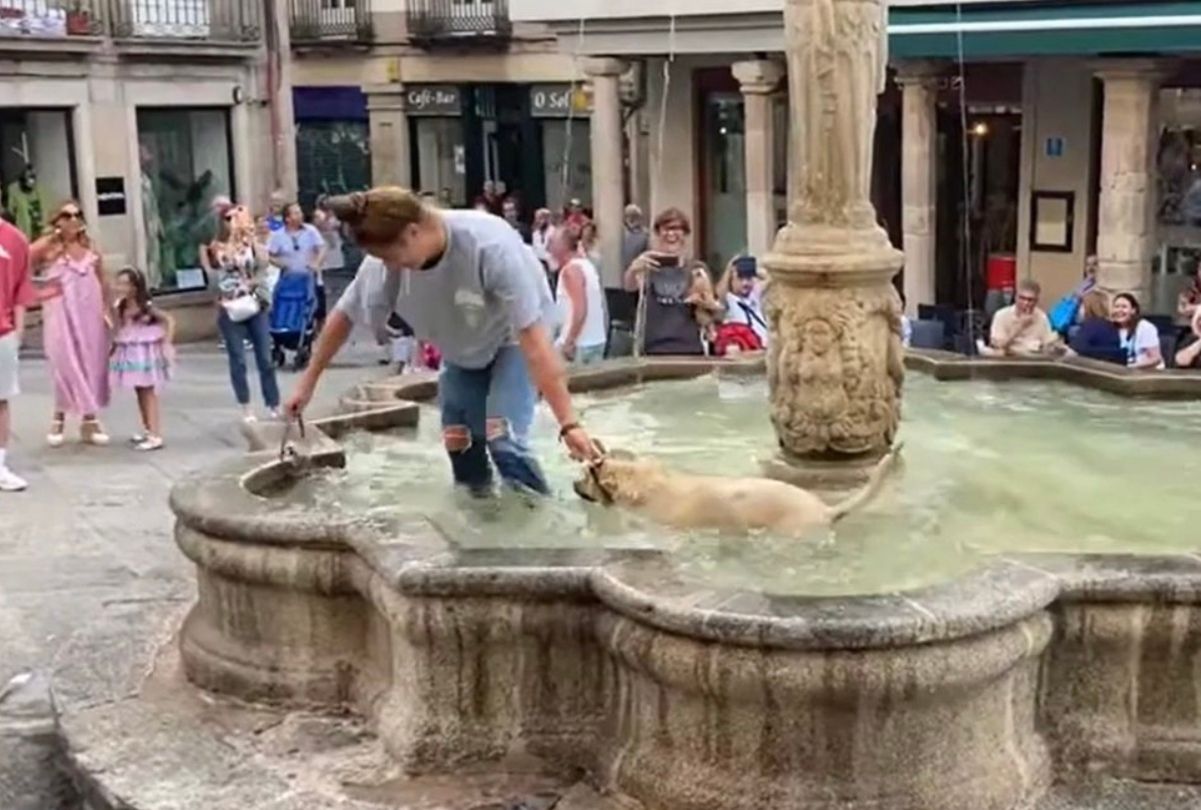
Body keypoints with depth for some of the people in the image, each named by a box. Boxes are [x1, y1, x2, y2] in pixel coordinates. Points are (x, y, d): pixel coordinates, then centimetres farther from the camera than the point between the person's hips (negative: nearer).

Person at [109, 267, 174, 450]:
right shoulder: (121, 308, 4)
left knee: (149, 394, -8)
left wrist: (167, 343, -19)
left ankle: (156, 436, -8)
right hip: (131, 355, 7)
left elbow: (169, 320, -15)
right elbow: (120, 332, 8)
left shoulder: (146, 308, -15)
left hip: (146, 355, -7)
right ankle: (147, 430, 26)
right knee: (140, 393, 14)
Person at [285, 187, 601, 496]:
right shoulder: (387, 261, -25)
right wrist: (308, 382, 2)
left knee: (503, 439, -22)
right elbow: (344, 316, -6)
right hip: (462, 350, 5)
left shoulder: (489, 246, -41)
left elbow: (532, 337, -40)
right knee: (457, 440, 4)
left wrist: (569, 423, -42)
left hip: (513, 340, -5)